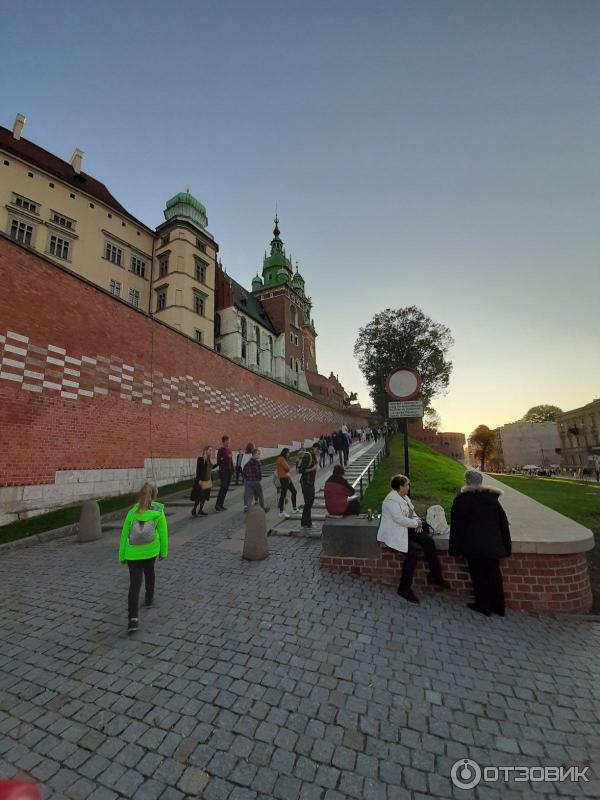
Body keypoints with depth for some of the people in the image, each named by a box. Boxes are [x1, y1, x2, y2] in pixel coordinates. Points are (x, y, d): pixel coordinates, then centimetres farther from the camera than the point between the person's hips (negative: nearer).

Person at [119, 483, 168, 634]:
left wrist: (121, 556, 11)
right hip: (151, 551, 1)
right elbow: (163, 533, -6)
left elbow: (124, 535, -2)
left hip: (133, 553, 0)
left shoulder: (132, 513, -8)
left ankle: (133, 618, -7)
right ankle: (149, 599, 43)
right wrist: (163, 551, 9)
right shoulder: (158, 513, -11)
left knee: (135, 583, 4)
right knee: (149, 571, 29)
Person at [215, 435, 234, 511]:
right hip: (223, 470, -8)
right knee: (223, 487, -10)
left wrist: (232, 470, 12)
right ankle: (217, 505, -4)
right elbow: (218, 461, -14)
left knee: (226, 488, 8)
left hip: (229, 471, 8)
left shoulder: (229, 450, 14)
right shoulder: (220, 450, -8)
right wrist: (226, 457, -24)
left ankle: (221, 505, 14)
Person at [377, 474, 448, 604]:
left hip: (407, 528, 9)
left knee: (429, 541, -8)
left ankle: (435, 576, 5)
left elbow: (412, 513, 17)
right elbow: (400, 519, -27)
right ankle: (404, 588, -14)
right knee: (413, 549, -27)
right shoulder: (391, 500, -20)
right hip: (395, 532, -9)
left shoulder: (405, 497, 11)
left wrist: (418, 522, -5)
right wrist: (416, 523, -14)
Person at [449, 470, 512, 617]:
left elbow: (457, 525, -7)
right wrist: (506, 546, 17)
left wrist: (455, 548, 1)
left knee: (478, 574, 8)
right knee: (494, 573, 16)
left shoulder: (462, 499, -8)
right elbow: (503, 522, 10)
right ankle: (498, 606, 27)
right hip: (494, 544, 5)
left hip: (474, 545, -5)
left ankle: (483, 605, 17)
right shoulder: (493, 497, 6)